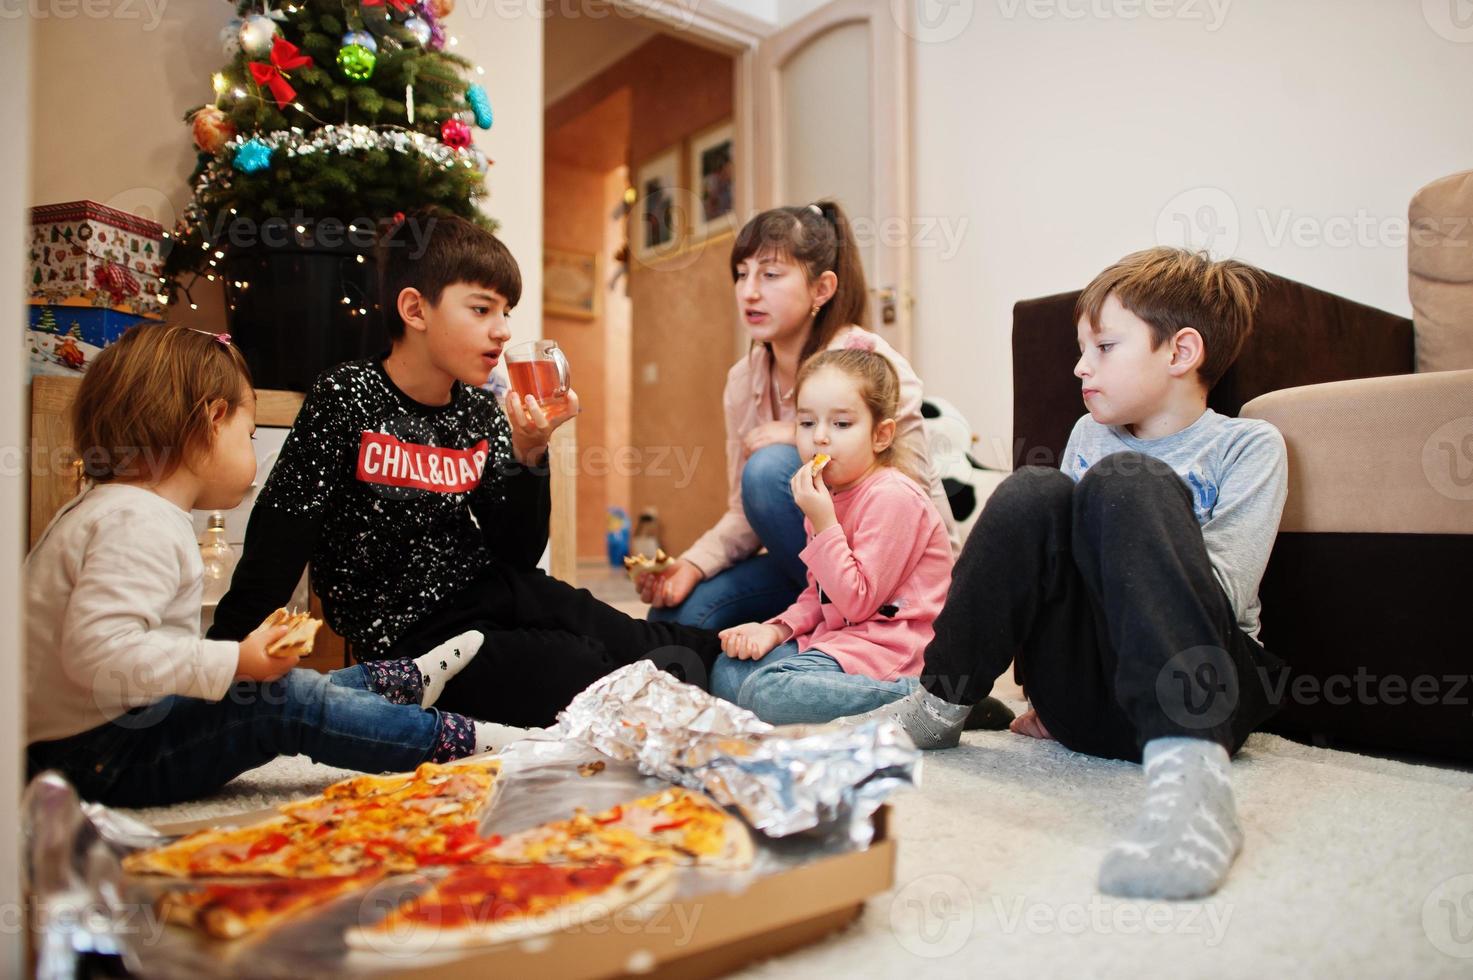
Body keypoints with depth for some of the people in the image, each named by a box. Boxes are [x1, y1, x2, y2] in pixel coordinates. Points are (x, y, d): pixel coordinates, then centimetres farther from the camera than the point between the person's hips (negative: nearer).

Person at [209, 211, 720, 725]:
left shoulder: (481, 414, 2)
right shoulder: (347, 398, -11)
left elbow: (518, 556, 1)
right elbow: (279, 539, -9)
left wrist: (528, 454, -12)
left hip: (493, 593, 5)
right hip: (414, 637, -5)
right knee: (587, 682, -22)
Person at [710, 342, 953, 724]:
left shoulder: (893, 497, -17)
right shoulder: (827, 495, 12)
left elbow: (857, 602, -19)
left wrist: (823, 523, -22)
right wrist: (777, 629, -2)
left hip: (892, 655, -10)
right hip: (839, 636, 10)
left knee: (769, 694, -27)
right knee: (727, 672, 4)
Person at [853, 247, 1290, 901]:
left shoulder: (1249, 446, 5)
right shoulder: (1090, 436, 20)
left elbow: (1221, 590, -9)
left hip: (1202, 694, -3)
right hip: (1083, 703, 4)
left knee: (1126, 481, -27)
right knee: (1031, 495, -18)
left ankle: (1189, 776, -44)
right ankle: (939, 706, -8)